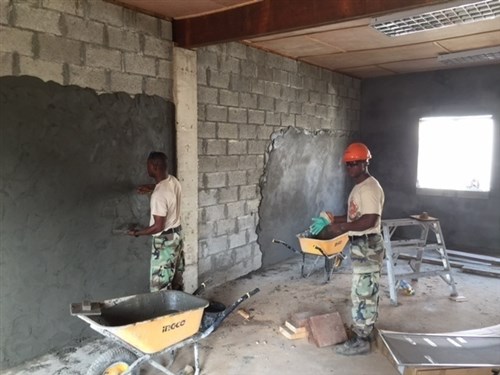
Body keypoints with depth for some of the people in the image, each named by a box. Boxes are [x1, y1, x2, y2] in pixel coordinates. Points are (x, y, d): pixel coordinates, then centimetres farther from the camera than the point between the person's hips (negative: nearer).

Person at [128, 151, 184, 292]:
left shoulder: (158, 195, -28)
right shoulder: (173, 180, -2)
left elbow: (158, 227, -25)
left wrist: (137, 232, -11)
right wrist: (152, 187, 18)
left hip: (165, 240, -9)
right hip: (177, 234, 9)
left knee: (160, 286, 3)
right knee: (177, 279, 20)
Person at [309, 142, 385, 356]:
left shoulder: (370, 187, -19)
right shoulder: (359, 187, 13)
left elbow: (370, 220, -27)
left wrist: (341, 227, -27)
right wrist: (333, 220, 10)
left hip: (368, 246, -10)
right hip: (360, 245, 10)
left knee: (362, 292, -3)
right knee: (366, 290, 19)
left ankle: (360, 341, 7)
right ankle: (365, 330, 32)